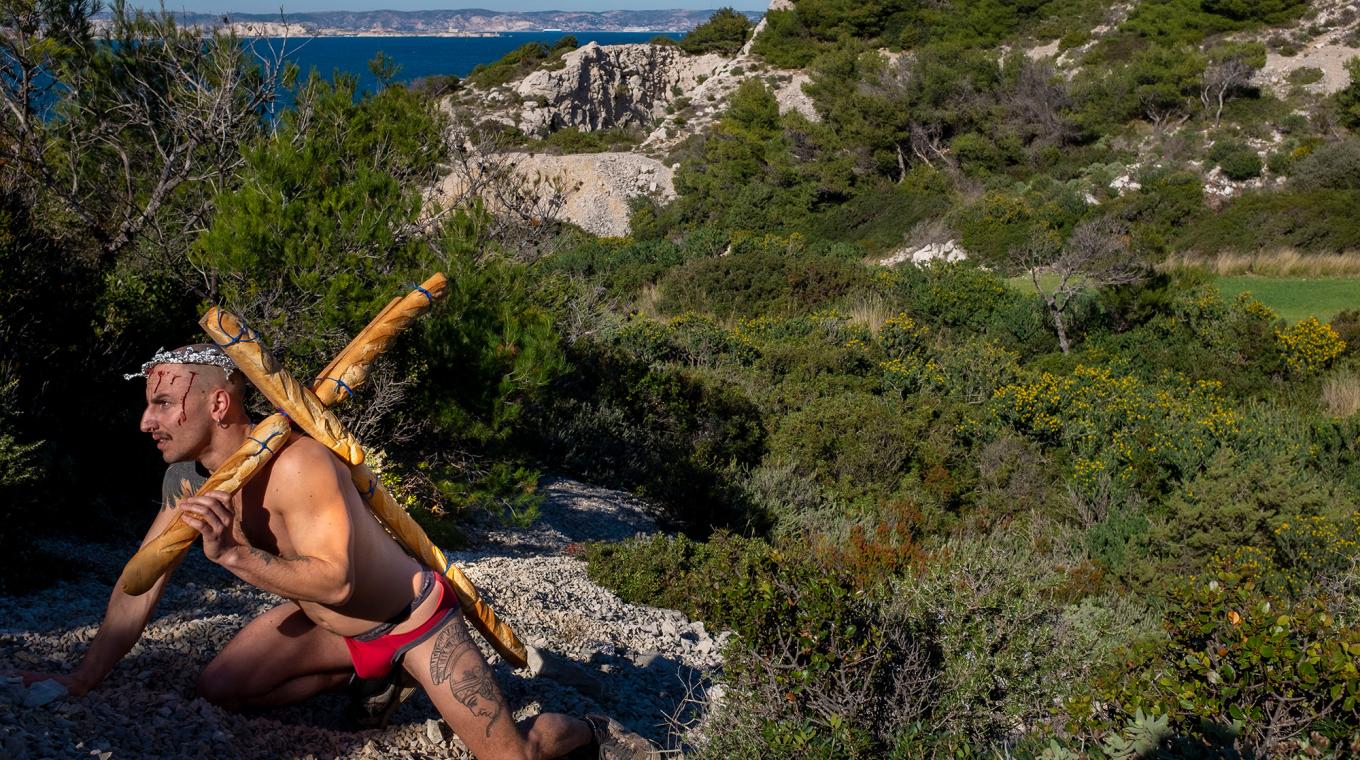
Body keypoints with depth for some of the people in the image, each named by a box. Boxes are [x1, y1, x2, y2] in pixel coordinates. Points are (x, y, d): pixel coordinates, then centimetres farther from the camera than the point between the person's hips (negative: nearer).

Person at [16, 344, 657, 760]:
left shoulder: (296, 465, -33)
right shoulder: (186, 480, -8)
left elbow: (335, 580, -37)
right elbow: (139, 587, 0)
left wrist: (234, 555, -46)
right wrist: (81, 681, -1)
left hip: (414, 620, -7)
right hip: (328, 626, 8)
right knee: (219, 688, -4)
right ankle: (368, 673, 17)